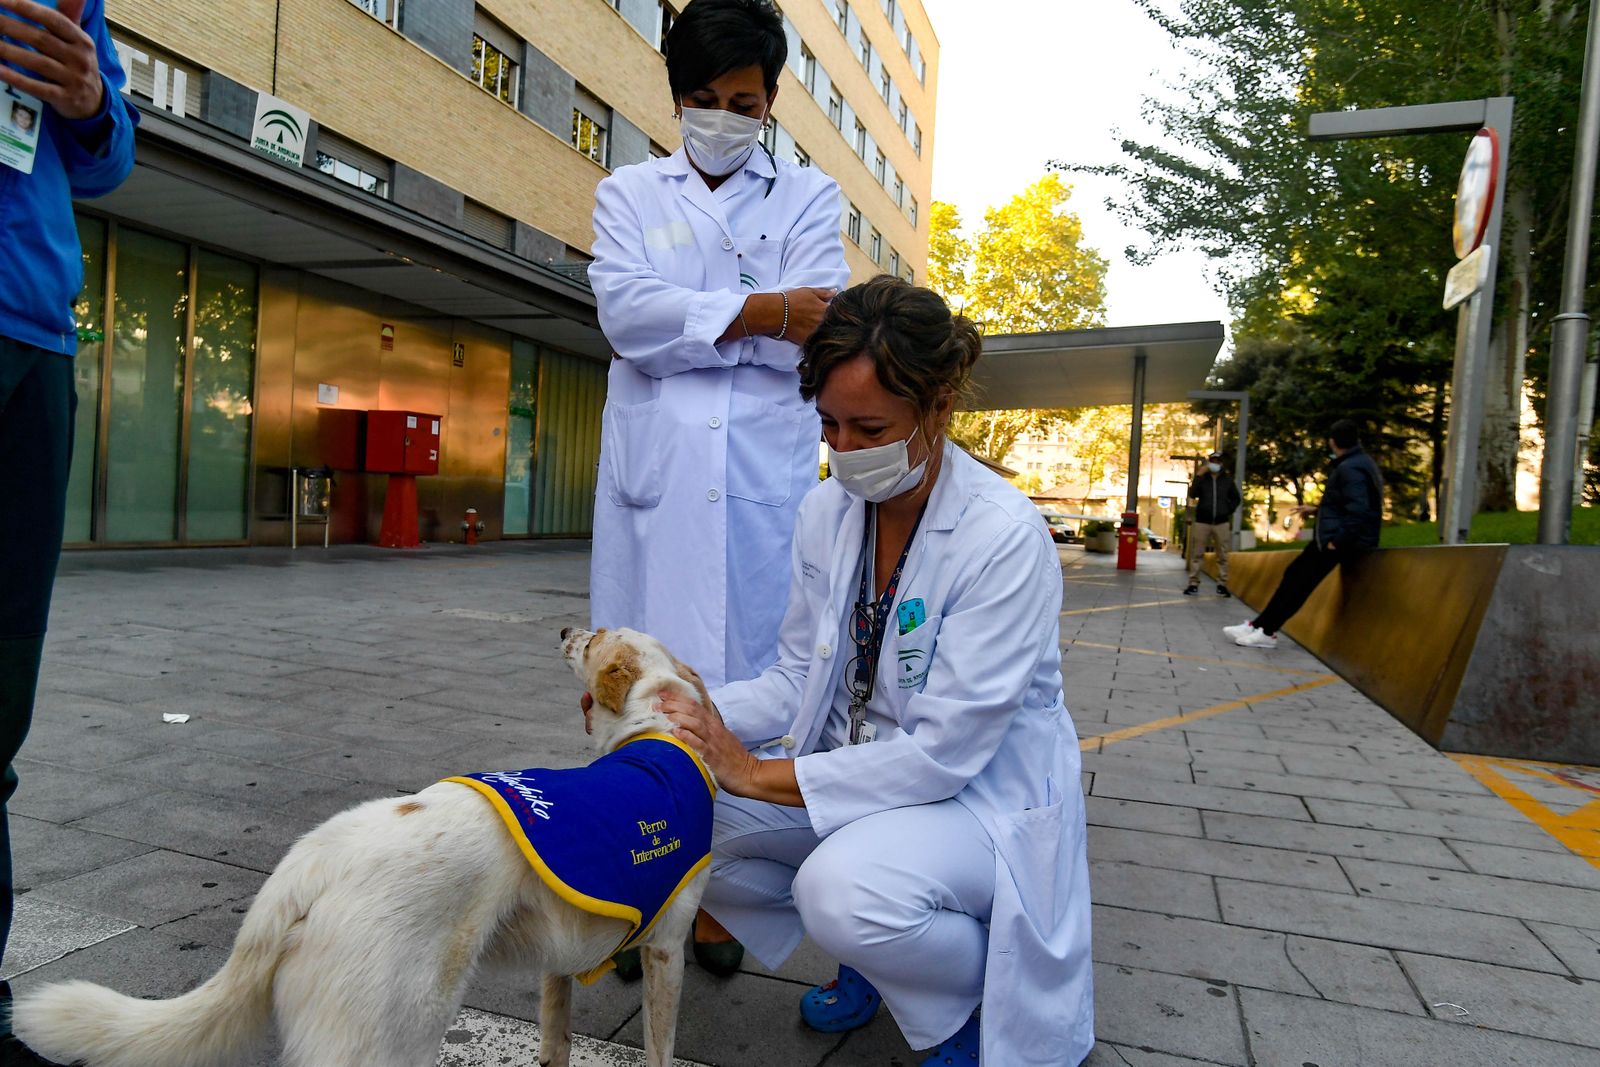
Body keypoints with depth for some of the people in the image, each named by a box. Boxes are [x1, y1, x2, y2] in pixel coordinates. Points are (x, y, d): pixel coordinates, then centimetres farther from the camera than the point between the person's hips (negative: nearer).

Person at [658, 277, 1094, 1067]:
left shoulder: (1006, 537, -24)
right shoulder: (827, 511, -4)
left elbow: (946, 752, -24)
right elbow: (798, 678, 2)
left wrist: (757, 774, -23)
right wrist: (693, 713, -17)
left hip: (982, 795, -6)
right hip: (857, 770, 6)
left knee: (845, 887, -34)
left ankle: (993, 995, 2)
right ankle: (870, 949, 14)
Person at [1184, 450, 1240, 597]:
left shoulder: (1228, 480, 8)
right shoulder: (1201, 478, 4)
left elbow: (1236, 498, 18)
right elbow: (1192, 494, -13)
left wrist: (1229, 510, 4)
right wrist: (1199, 475, -18)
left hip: (1222, 523, 1)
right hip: (1202, 521, -1)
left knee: (1222, 556, 3)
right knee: (1196, 554, -2)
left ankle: (1222, 585, 8)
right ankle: (1193, 584, 2)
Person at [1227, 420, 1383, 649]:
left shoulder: (1350, 469, -19)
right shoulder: (1357, 463, 15)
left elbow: (1358, 511, -29)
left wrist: (1338, 541, -25)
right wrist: (1317, 509, 27)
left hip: (1343, 540, -10)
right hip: (1337, 535, 10)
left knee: (1301, 582, -6)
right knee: (1294, 575, 9)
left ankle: (1267, 632, -1)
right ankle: (1260, 625, 11)